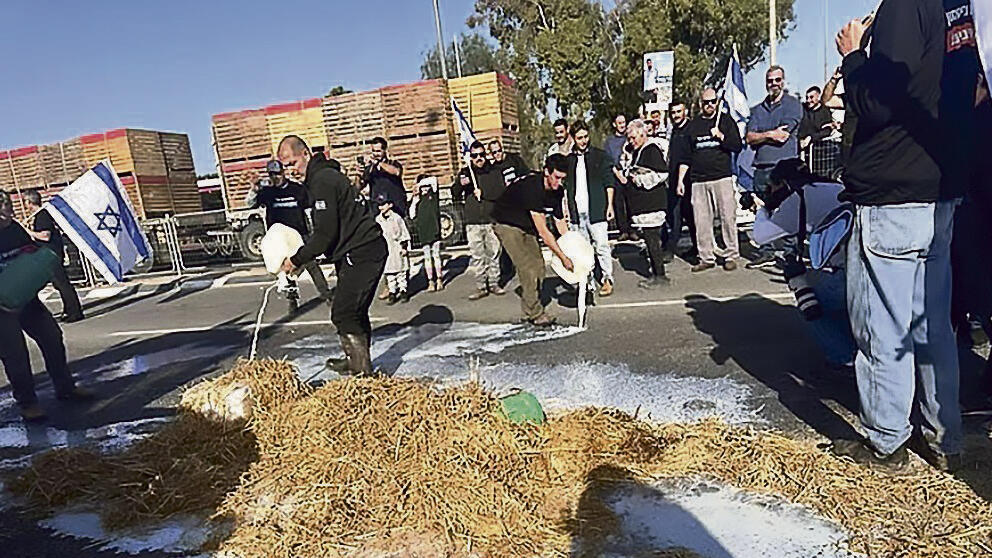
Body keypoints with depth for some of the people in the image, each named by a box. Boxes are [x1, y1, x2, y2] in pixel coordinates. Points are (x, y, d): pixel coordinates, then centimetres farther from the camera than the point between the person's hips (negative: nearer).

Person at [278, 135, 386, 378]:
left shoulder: (322, 181, -14)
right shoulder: (325, 174, 19)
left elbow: (326, 232, -18)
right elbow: (325, 229, 21)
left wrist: (297, 260, -9)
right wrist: (302, 257, 12)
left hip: (360, 253, -11)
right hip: (368, 249, 11)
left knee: (344, 314, -10)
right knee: (355, 312, 18)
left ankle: (362, 371, -5)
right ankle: (356, 361, 30)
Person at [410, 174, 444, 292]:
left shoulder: (433, 194, 5)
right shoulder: (417, 198, 8)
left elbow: (434, 179, -10)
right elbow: (412, 215, 2)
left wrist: (421, 183, -4)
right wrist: (414, 202, -7)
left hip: (435, 229, -1)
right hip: (423, 232, 1)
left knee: (436, 256, 4)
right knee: (427, 258, 5)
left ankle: (439, 280, 9)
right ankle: (431, 281, 9)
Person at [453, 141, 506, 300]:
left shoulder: (494, 171, 7)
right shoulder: (465, 172, 10)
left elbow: (501, 192, -4)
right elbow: (455, 195, 8)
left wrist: (483, 193, -13)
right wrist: (460, 184, -12)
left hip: (492, 219, 0)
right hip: (473, 222, 1)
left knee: (493, 253, 5)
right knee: (477, 256, 1)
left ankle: (494, 284, 15)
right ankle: (481, 287, 6)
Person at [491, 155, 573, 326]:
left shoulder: (557, 191, -9)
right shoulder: (531, 188, -34)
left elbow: (560, 221, 4)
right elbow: (542, 231, -34)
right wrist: (563, 257, -30)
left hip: (526, 226, 8)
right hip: (507, 225, -8)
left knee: (538, 267, 2)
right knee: (528, 268, -15)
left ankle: (529, 311, 14)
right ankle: (535, 314, -5)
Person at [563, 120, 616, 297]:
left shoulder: (600, 156, 5)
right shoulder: (569, 160, 12)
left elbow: (609, 182, 5)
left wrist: (610, 205, -2)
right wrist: (567, 209, 12)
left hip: (596, 211, -3)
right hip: (577, 212, 3)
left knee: (602, 246, -5)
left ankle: (607, 279, 3)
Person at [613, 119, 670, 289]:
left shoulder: (652, 150, -9)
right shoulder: (635, 152, 18)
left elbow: (662, 173, -17)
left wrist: (640, 180, -14)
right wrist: (624, 177, 9)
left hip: (652, 203, -9)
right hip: (641, 204, 9)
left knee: (652, 238, -7)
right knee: (649, 238, 11)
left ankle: (660, 276, 0)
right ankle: (656, 273, 18)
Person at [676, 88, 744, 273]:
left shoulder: (726, 121, 10)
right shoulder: (692, 126, 14)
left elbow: (738, 147, 3)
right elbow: (685, 156, 15)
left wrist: (721, 136, -10)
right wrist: (680, 180, 9)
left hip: (723, 178, -2)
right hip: (699, 181, 2)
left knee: (728, 218, -4)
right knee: (702, 221, 1)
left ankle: (731, 255, 6)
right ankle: (707, 258, 9)